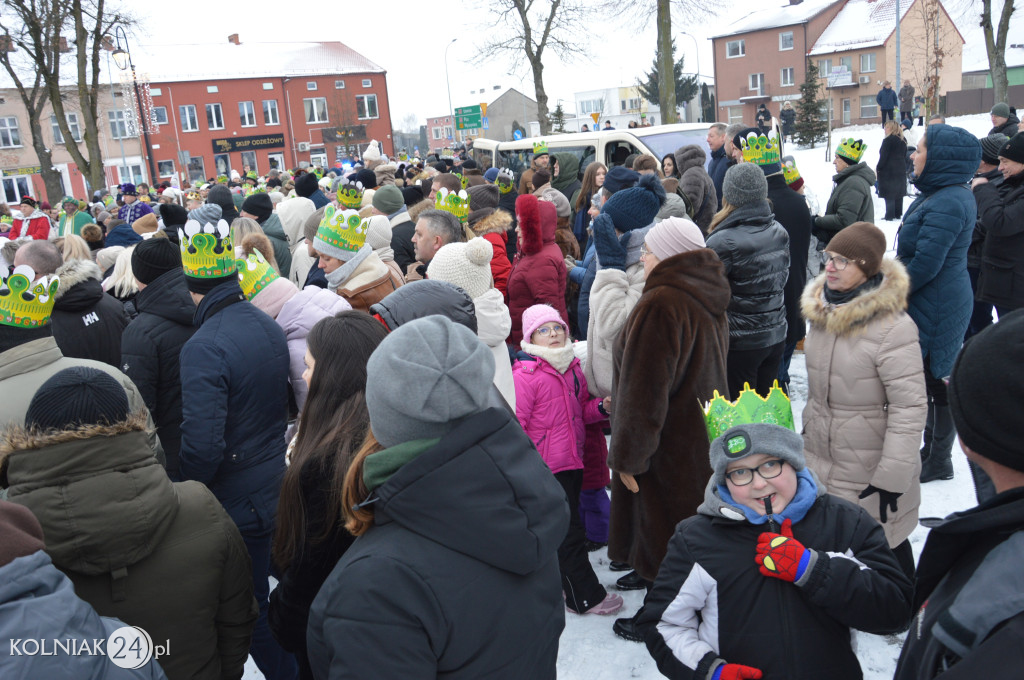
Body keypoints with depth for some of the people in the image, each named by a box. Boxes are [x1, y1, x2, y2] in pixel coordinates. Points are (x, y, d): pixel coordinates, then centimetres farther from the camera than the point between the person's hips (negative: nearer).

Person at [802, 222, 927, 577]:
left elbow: (910, 408, -21)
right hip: (819, 456, 7)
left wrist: (892, 478, -20)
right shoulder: (822, 308, 1)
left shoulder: (893, 326, -22)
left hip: (869, 470, -6)